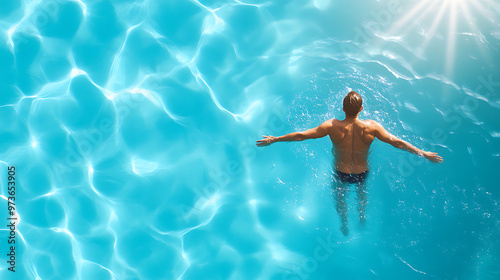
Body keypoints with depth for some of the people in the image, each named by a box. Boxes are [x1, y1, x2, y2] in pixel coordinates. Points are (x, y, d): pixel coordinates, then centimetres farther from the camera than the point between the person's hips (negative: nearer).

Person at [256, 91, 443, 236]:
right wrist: (424, 154, -7)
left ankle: (344, 227, 49)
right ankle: (362, 218, 58)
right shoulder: (371, 127, -25)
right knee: (362, 192, 35)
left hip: (341, 174, -1)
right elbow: (397, 142, -19)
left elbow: (301, 135, -22)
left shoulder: (332, 126, -27)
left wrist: (274, 139, -13)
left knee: (340, 198, 30)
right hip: (363, 173, 1)